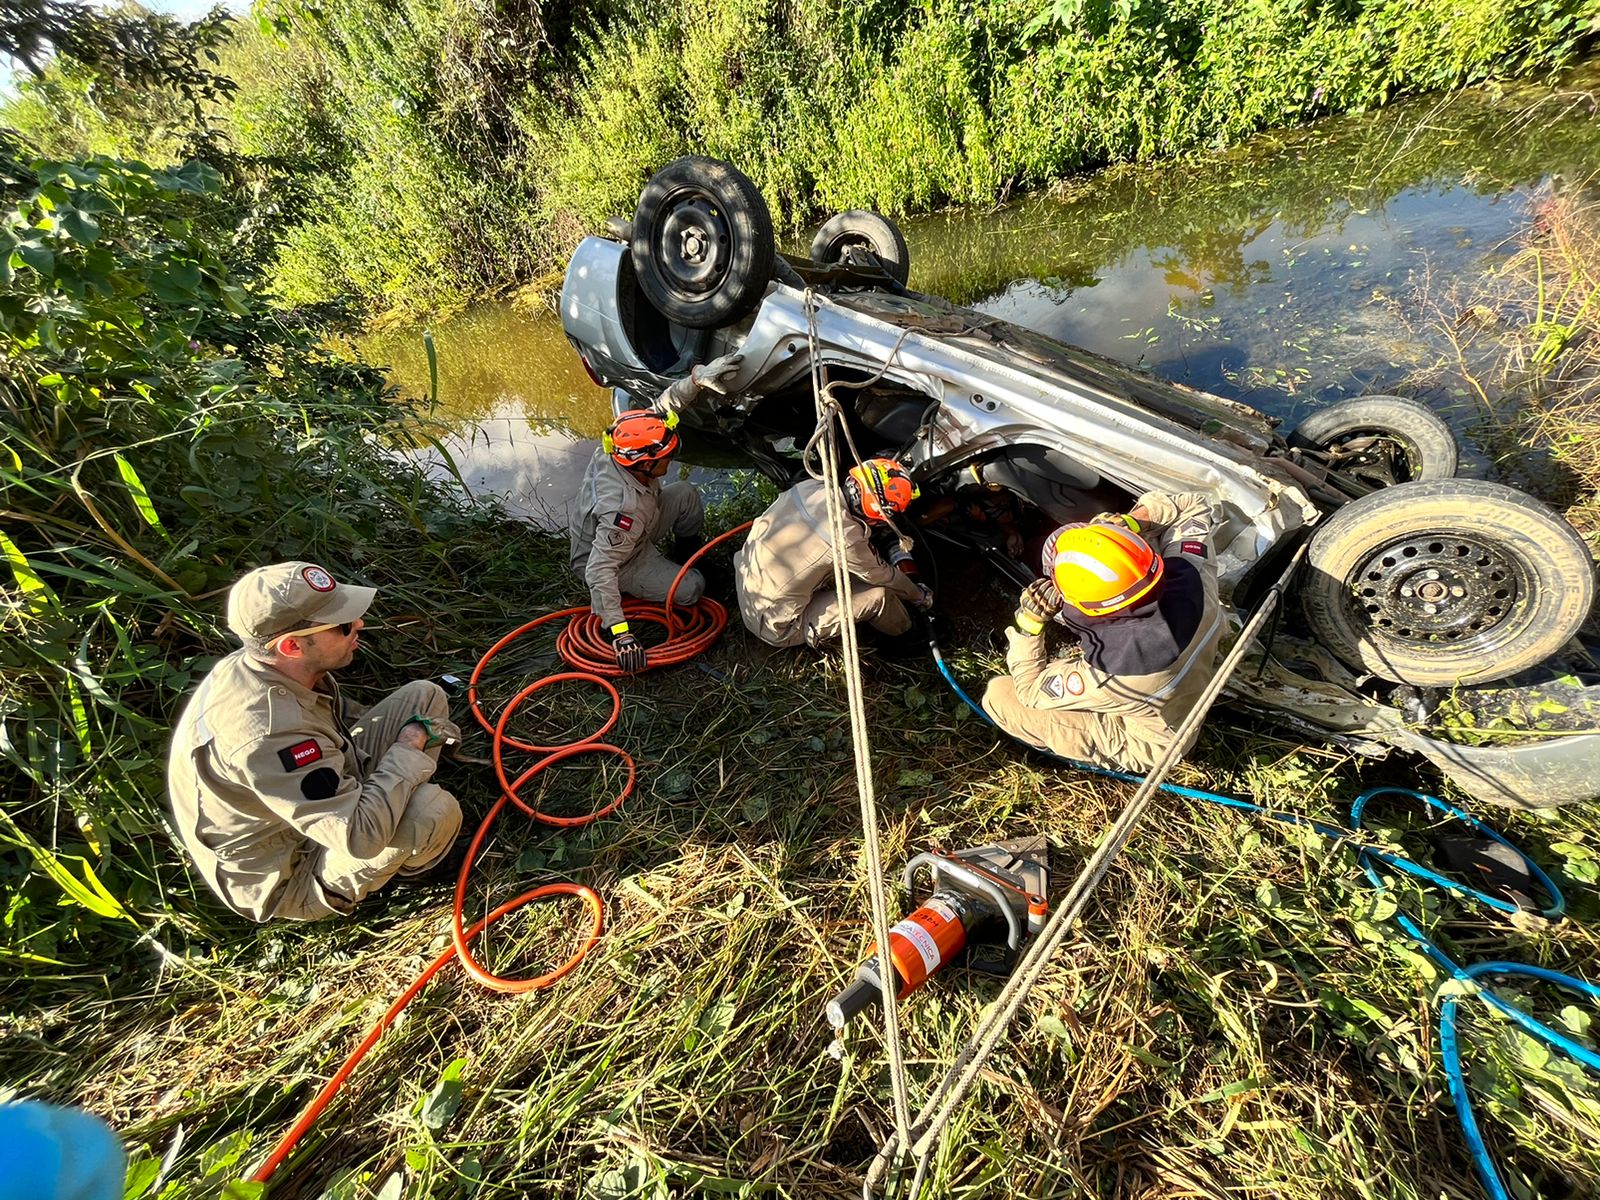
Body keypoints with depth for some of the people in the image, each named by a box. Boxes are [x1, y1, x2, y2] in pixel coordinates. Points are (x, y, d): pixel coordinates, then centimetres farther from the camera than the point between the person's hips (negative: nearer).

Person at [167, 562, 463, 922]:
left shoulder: (258, 663, -12)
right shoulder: (268, 734, -39)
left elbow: (338, 711, 10)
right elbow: (361, 836, -37)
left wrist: (415, 729, -3)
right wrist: (408, 748, -24)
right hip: (287, 881, -7)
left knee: (425, 696, -4)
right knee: (434, 809, -32)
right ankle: (408, 862, 4)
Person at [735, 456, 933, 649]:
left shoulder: (809, 486, -9)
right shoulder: (846, 538, -28)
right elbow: (883, 577, -7)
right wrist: (920, 595, 13)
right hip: (776, 629, -7)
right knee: (879, 594, -5)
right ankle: (907, 635, 24)